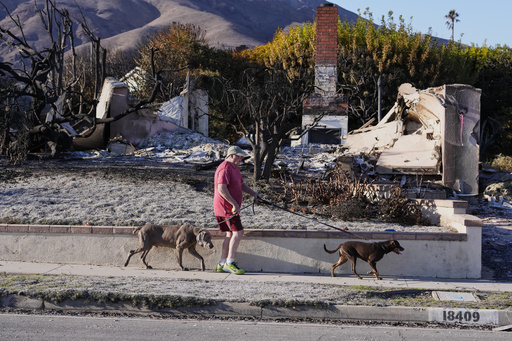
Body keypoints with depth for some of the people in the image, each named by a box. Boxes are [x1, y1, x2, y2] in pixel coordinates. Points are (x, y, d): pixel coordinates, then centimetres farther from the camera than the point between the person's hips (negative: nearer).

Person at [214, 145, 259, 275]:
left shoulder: (235, 168, 16)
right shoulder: (225, 169, -18)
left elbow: (241, 184, 23)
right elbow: (221, 189, -26)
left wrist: (252, 192, 6)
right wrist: (234, 204, -26)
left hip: (231, 207, 11)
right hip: (225, 207, -11)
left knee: (230, 234, 11)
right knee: (238, 232, -13)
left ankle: (222, 264, 14)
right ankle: (229, 263, -10)